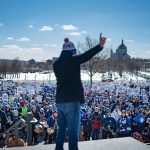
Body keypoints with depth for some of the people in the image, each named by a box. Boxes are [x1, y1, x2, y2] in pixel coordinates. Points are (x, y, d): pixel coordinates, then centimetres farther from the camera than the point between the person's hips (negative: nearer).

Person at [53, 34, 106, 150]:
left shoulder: (56, 64, 10)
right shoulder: (72, 60, -11)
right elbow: (87, 55, -17)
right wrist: (100, 45, -17)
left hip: (60, 101, 8)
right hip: (72, 101, -8)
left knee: (62, 128, 19)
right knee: (73, 130, -1)